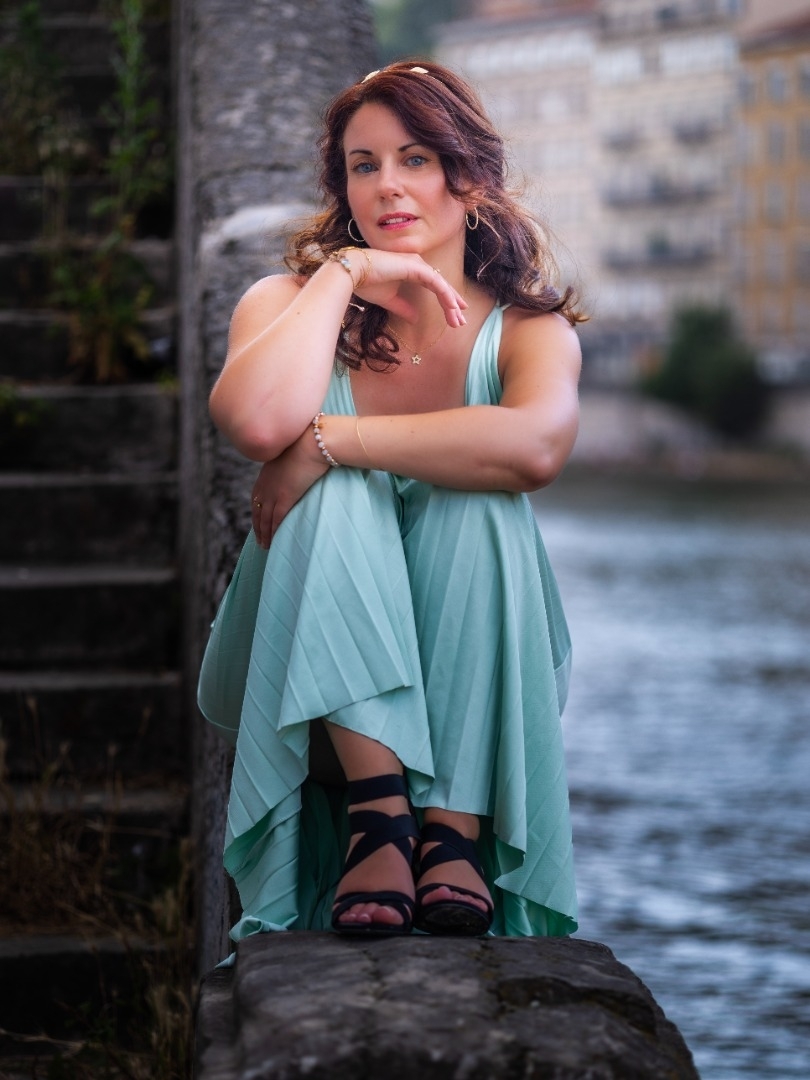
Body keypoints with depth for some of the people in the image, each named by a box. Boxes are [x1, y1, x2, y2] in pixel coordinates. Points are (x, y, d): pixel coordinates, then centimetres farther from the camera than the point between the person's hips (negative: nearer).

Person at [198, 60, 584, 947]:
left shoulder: (527, 328, -1)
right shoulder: (289, 301, 2)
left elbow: (537, 445, -28)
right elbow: (256, 422, -24)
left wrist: (329, 441, -28)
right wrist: (341, 274, -15)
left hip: (471, 666, 0)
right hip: (309, 663, 0)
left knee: (476, 507, -27)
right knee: (334, 494, -26)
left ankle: (457, 824, -33)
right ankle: (376, 801, -37)